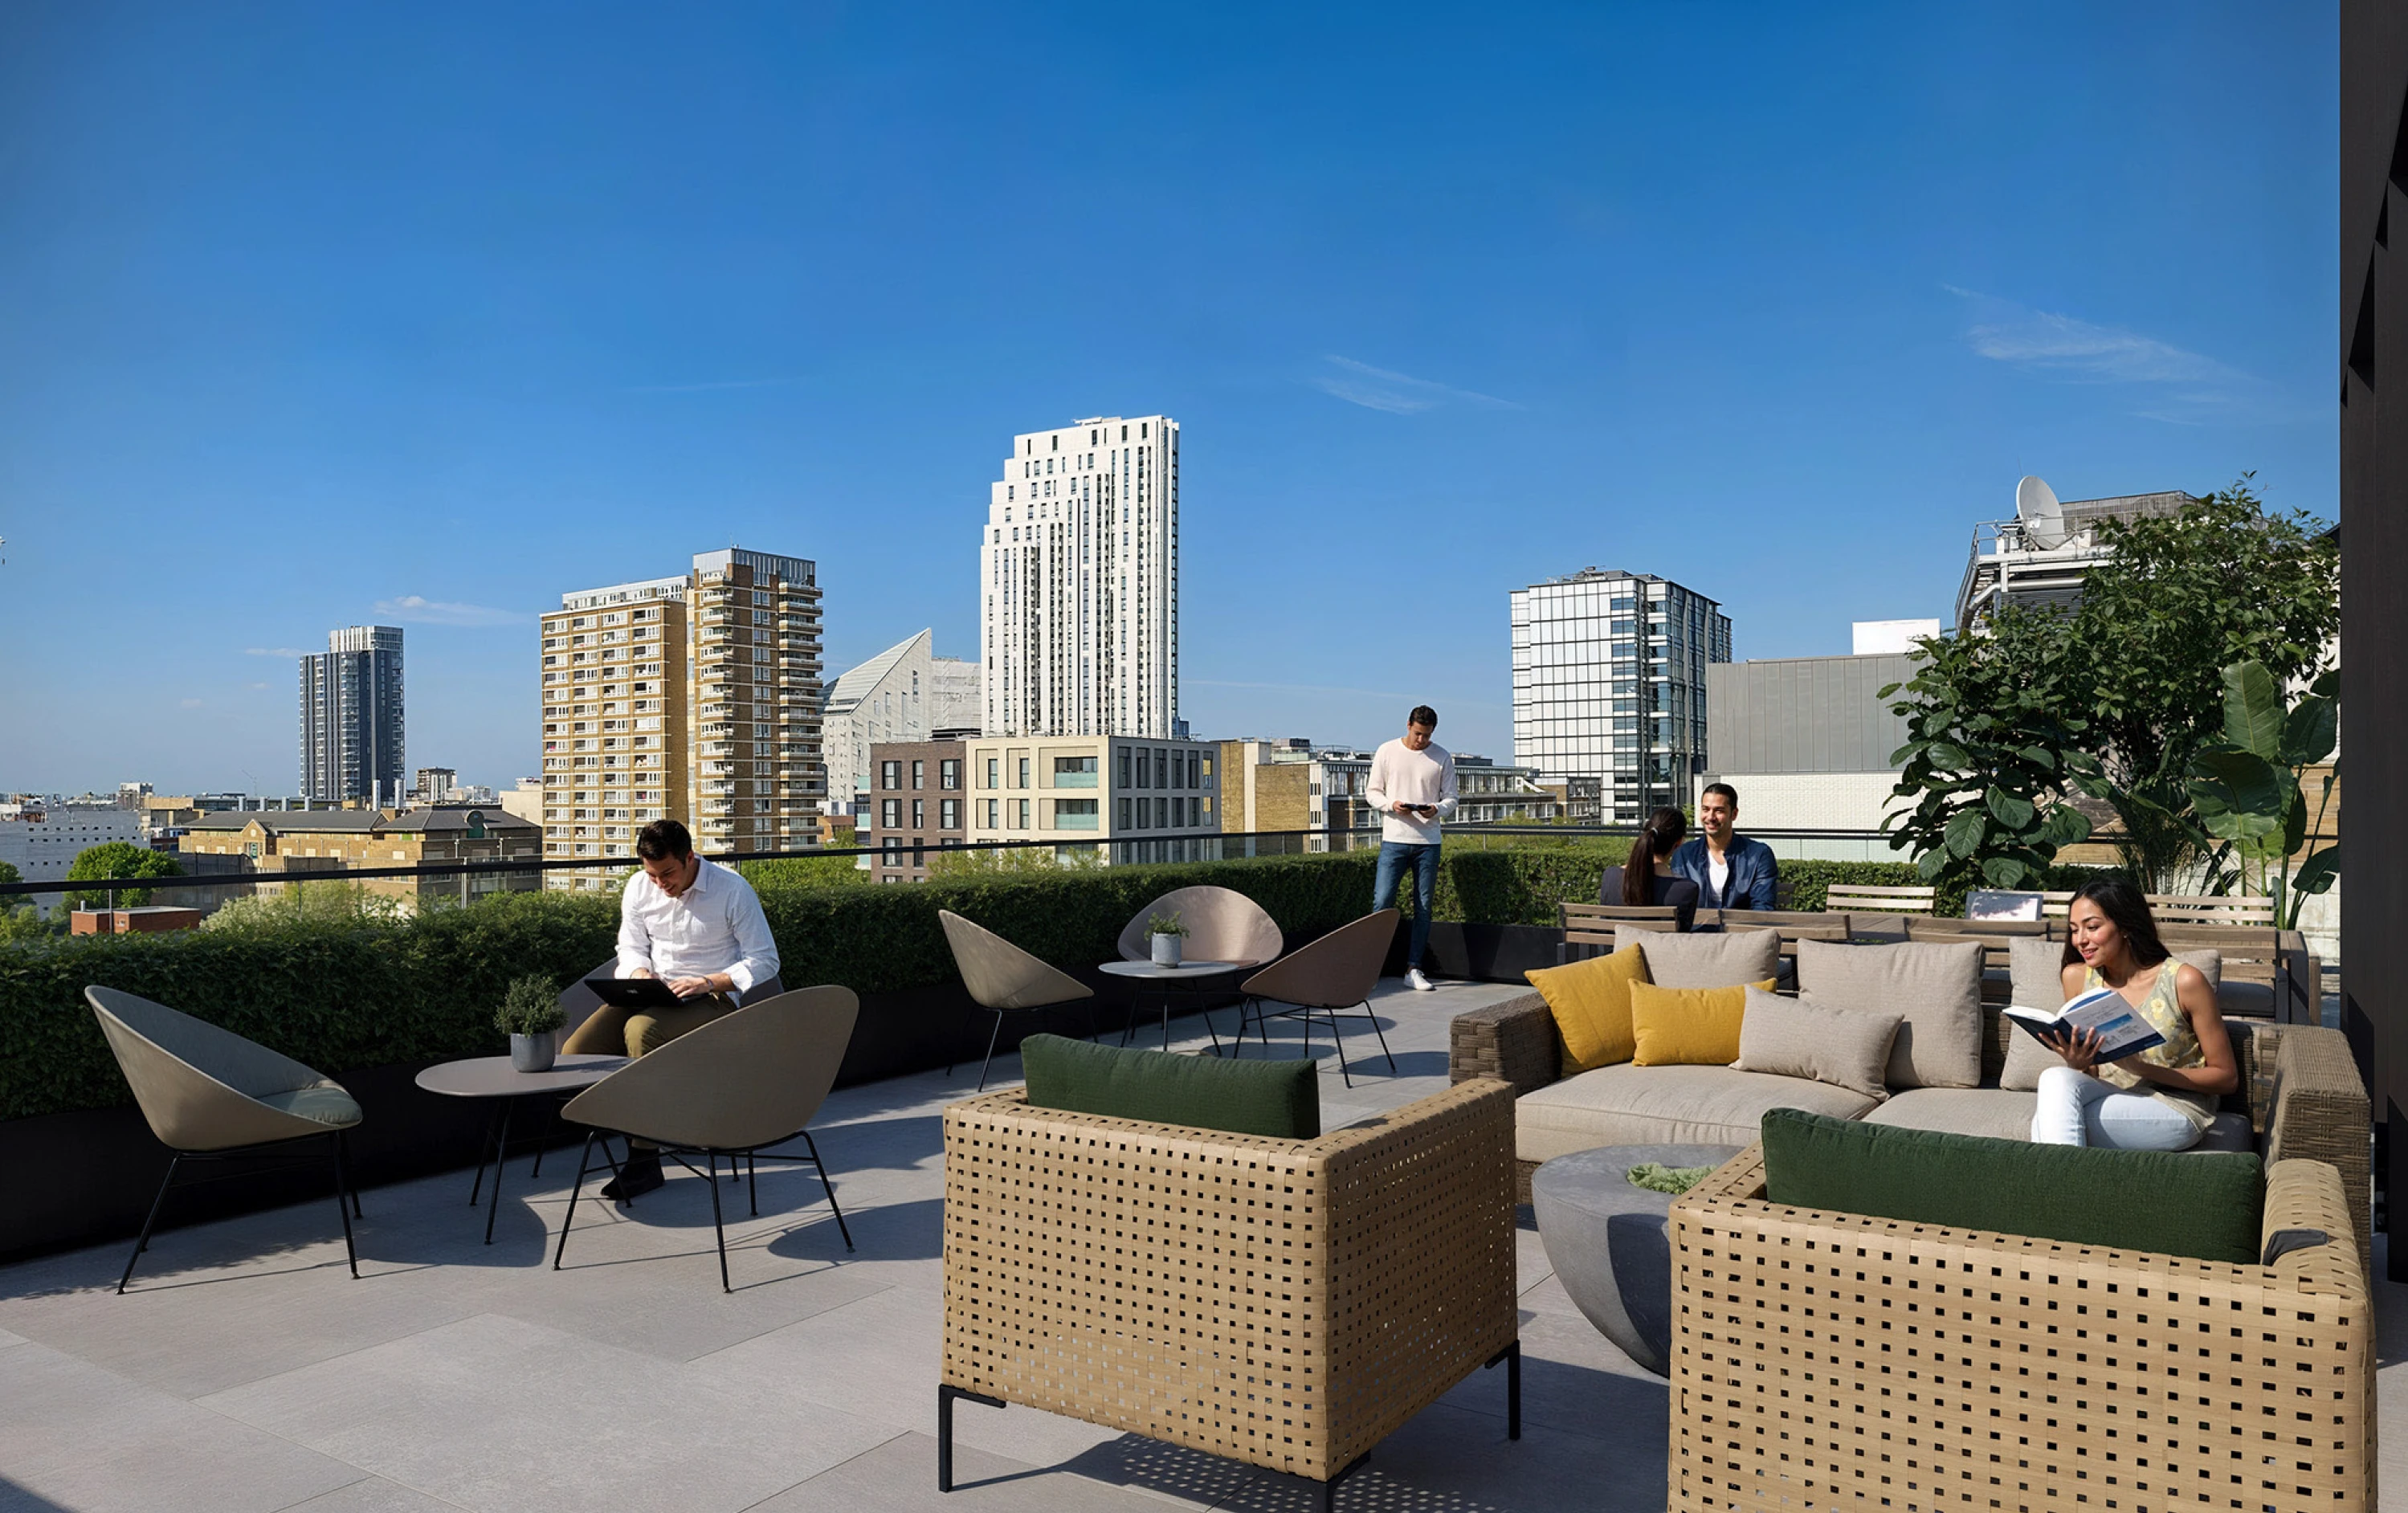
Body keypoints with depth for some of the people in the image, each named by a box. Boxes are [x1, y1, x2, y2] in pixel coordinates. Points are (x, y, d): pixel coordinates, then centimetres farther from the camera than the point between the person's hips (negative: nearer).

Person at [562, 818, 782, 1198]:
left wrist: (708, 982, -20)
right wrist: (640, 974, -8)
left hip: (713, 998, -5)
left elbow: (764, 961, -8)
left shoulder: (733, 889, -10)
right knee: (576, 1052, -18)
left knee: (641, 1031, -35)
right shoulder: (638, 889, 4)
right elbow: (631, 948, 16)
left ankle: (644, 1162, -26)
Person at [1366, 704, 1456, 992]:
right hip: (1394, 839, -2)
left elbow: (1451, 798, 8)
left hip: (1428, 842, 2)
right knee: (1382, 902, -9)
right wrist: (1391, 805, -14)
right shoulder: (1387, 752, 3)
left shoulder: (1442, 758, 5)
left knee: (1424, 907, 5)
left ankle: (1413, 970, 12)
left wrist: (1437, 810, -15)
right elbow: (1372, 791, 6)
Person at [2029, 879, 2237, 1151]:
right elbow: (2090, 1076, 10)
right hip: (2109, 1100, 5)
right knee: (2056, 1079, -32)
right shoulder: (2077, 977, 4)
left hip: (2177, 1108, -4)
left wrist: (2142, 1068, -18)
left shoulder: (2184, 981, -9)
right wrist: (2077, 1065, -15)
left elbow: (2227, 1077, -4)